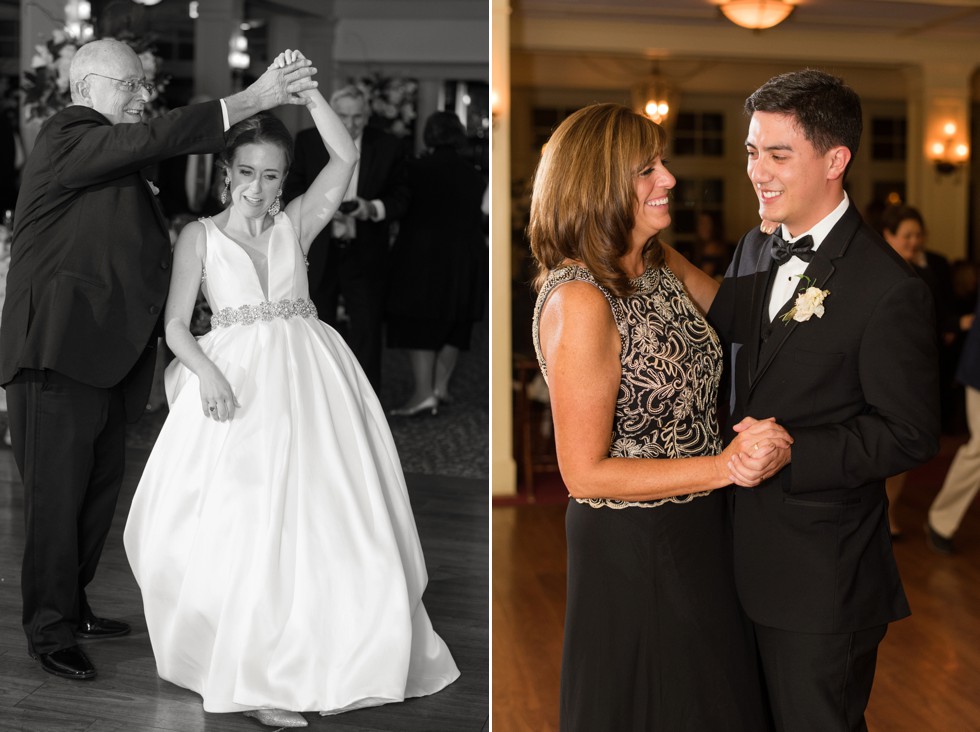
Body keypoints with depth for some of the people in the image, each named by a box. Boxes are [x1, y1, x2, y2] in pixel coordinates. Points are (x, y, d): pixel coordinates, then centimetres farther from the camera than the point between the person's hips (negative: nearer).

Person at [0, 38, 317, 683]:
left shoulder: (115, 161, 18)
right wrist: (252, 99, -27)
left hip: (104, 350, 10)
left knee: (102, 481, 16)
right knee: (58, 491, -1)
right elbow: (154, 139, -26)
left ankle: (70, 605, 31)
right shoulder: (68, 139, -11)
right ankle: (52, 633, 10)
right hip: (60, 348, -9)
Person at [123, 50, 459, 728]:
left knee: (326, 514, -3)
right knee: (245, 525, -8)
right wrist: (209, 373, -16)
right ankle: (260, 677, 2)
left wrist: (306, 88, -10)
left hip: (308, 378, 2)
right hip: (236, 384, -2)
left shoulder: (297, 223, 9)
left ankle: (332, 661, 10)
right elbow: (176, 325, 2)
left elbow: (346, 155, -4)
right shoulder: (200, 235, 7)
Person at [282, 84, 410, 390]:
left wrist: (373, 208, -18)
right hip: (319, 253, 2)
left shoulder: (389, 147, -1)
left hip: (365, 256, -1)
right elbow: (292, 190, 4)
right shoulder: (308, 141, 3)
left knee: (366, 330, -3)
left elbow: (400, 197, 2)